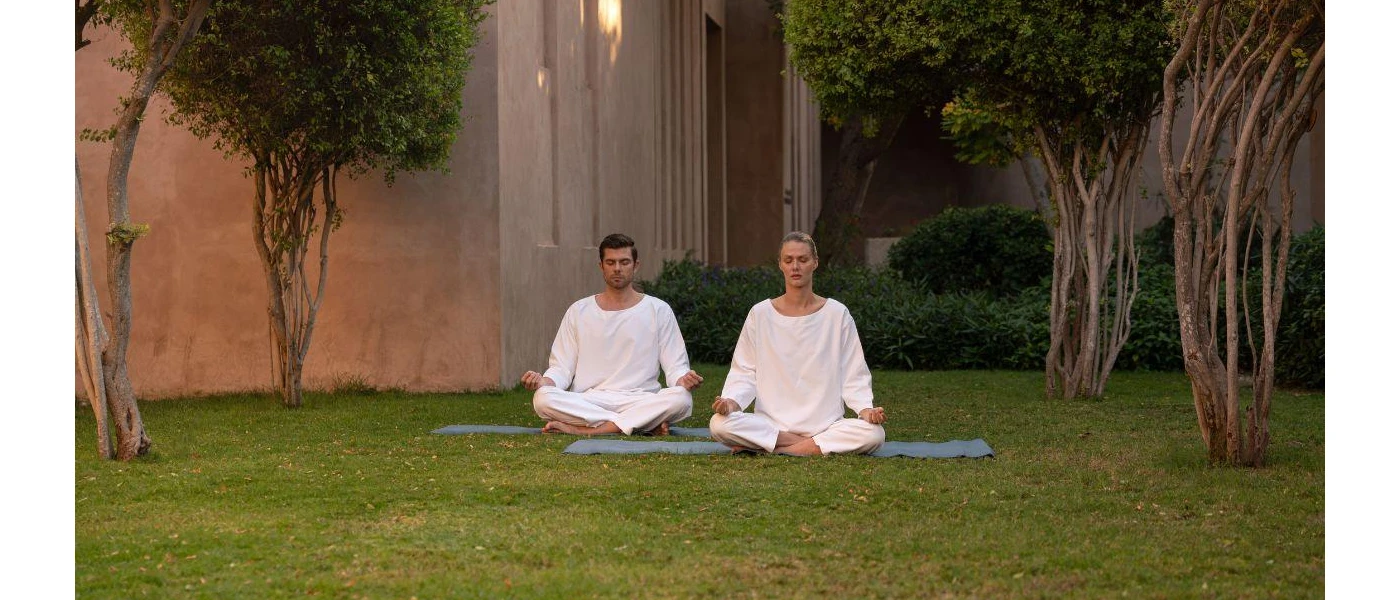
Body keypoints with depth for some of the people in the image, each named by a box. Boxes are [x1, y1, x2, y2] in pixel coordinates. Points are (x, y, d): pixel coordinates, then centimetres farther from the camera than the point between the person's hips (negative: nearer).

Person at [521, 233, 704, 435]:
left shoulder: (658, 310, 9)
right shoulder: (579, 311, 13)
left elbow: (675, 366, 6)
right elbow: (561, 367, 11)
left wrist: (683, 379, -18)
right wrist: (544, 381, -12)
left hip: (640, 402, -1)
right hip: (586, 402, 1)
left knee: (681, 398, -33)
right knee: (543, 398, -31)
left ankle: (581, 429, -29)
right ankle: (647, 423, -27)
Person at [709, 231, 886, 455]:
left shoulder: (837, 314, 5)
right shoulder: (760, 314, 6)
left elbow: (853, 376, 5)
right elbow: (744, 372, 6)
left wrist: (866, 408, -13)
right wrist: (732, 401, -14)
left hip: (826, 424, 1)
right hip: (770, 423, 0)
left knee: (874, 434, -30)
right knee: (719, 424, -29)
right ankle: (815, 446, -17)